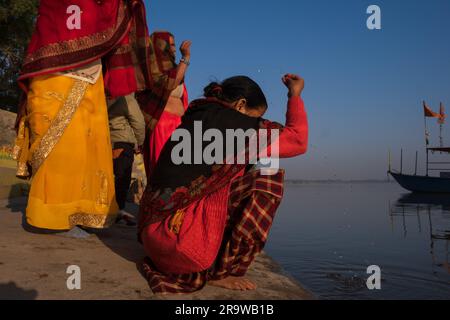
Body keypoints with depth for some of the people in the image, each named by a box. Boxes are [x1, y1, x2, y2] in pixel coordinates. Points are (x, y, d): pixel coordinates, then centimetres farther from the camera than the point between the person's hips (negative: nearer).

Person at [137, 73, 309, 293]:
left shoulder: (194, 119, 16)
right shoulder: (229, 120, -8)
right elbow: (298, 140, 1)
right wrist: (295, 95, 14)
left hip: (153, 231, 9)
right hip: (180, 238, -9)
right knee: (268, 176, -4)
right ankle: (222, 272, 1)